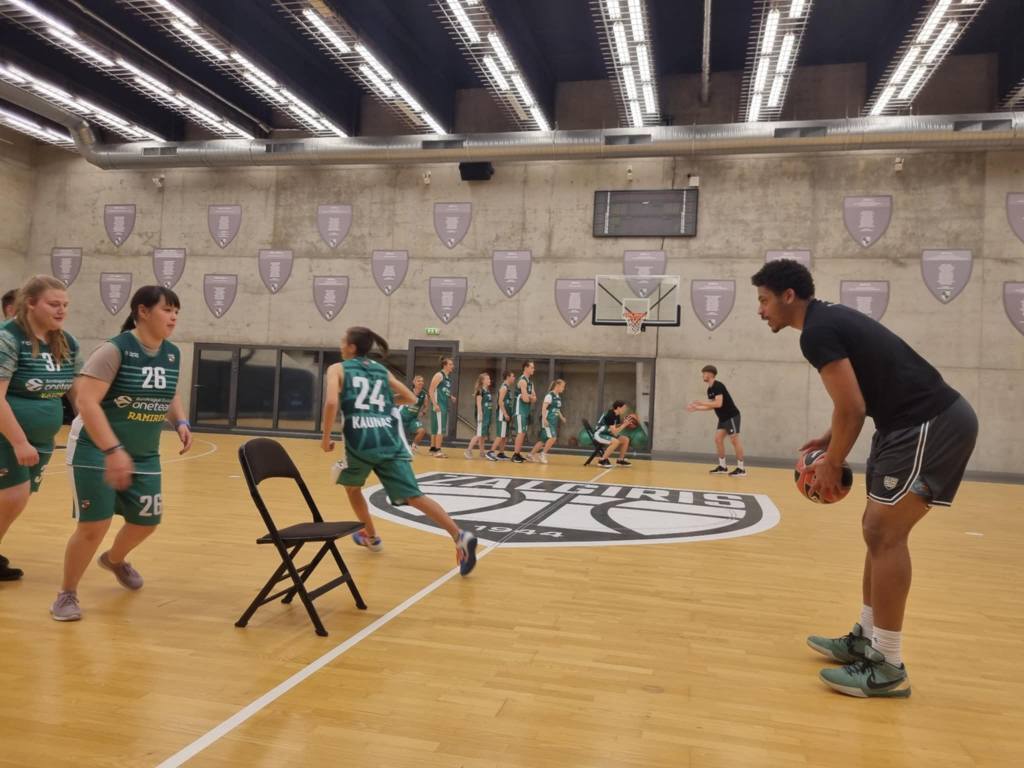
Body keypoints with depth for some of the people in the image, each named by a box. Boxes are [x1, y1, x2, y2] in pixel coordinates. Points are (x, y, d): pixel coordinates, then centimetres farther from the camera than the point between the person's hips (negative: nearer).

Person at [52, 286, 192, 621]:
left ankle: (114, 559, 47)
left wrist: (181, 422, -3)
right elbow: (86, 401, -27)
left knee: (146, 521, 13)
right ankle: (67, 594, 15)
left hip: (144, 455, 7)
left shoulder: (173, 355, 0)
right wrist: (113, 450, -34)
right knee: (94, 525, -10)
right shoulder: (115, 350, -20)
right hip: (96, 451, -6)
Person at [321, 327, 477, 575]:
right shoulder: (381, 370, 22)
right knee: (414, 496, -4)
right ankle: (460, 536, -20)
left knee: (352, 487, 28)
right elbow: (411, 399, 25)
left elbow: (332, 402, -10)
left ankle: (371, 537, 37)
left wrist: (325, 437, 0)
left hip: (361, 442, -3)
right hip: (390, 441, 3)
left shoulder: (337, 369, 9)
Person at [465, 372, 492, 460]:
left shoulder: (489, 391, 16)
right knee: (479, 435, -12)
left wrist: (490, 416, 17)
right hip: (482, 415, -8)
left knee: (484, 436, 9)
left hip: (488, 415, 8)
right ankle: (468, 450, -7)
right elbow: (479, 404, -13)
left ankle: (481, 453, 13)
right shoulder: (480, 391, -8)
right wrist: (480, 415, -20)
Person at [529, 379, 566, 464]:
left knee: (544, 440, 10)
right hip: (547, 420, -9)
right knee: (553, 437, -19)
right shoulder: (549, 395, -11)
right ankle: (543, 454, -6)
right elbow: (544, 407, -18)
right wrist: (544, 418, -27)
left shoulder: (558, 397, 14)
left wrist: (561, 417, 17)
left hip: (554, 421, 9)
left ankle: (532, 454, 19)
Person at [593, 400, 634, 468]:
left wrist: (626, 423, -4)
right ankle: (602, 460, -22)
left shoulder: (617, 415, 4)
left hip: (606, 434, 9)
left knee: (626, 440, 1)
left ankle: (621, 460, 14)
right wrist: (624, 424, -22)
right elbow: (614, 432, -27)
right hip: (599, 435, -9)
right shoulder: (610, 415, -24)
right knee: (616, 442, -32)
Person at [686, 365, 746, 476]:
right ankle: (723, 466, 9)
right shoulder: (710, 389, 11)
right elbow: (711, 406, 16)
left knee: (735, 440, -8)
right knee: (718, 438, 4)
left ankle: (741, 469, -4)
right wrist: (696, 408, 11)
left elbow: (718, 404, -28)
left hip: (732, 416, -10)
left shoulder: (718, 386, -18)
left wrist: (701, 402, -21)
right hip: (723, 418, 10)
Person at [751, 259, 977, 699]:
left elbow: (852, 408, -18)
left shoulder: (816, 332, -15)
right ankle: (866, 639, 24)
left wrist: (832, 464, -6)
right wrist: (831, 440, 16)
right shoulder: (830, 317, 16)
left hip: (932, 425, -11)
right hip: (919, 422, 11)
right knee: (878, 529, 14)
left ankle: (887, 667, 0)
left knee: (884, 534, -9)